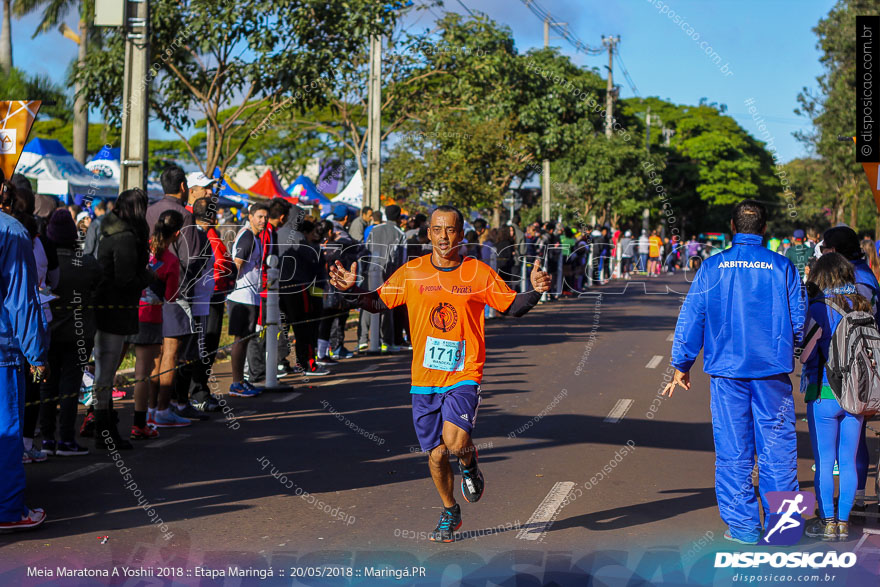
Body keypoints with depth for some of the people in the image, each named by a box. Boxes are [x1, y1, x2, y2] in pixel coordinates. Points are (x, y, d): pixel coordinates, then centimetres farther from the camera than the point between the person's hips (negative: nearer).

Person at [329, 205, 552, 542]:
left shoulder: (480, 274, -2)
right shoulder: (411, 273, 1)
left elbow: (511, 307, 6)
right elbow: (378, 302, 10)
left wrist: (535, 291, -11)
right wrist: (352, 289, -8)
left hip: (464, 375, -2)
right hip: (424, 378, 2)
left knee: (455, 442, -24)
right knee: (436, 455, 8)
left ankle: (469, 463, 14)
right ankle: (450, 514, 33)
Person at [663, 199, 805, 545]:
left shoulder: (712, 267, -1)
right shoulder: (782, 267, -1)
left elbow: (690, 319, 1)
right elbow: (798, 320, 4)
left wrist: (681, 366, 9)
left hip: (726, 369, 0)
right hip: (772, 371, 0)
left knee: (733, 451, 7)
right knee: (777, 447, 8)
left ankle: (743, 525, 11)